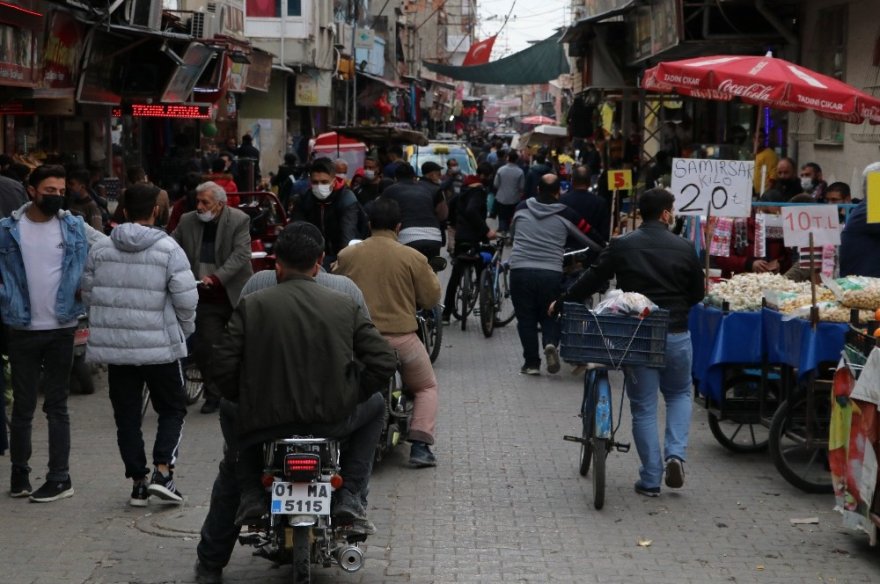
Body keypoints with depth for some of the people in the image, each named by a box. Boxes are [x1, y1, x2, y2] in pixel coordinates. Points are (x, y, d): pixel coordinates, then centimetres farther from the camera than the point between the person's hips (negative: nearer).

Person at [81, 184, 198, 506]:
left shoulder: (99, 249, 2)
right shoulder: (168, 249, -10)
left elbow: (88, 294, 8)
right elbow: (186, 298, -11)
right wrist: (184, 329, 7)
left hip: (114, 346, 3)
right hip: (159, 346, -3)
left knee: (127, 416, 11)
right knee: (172, 409, 12)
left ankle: (138, 482, 12)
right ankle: (162, 471, -3)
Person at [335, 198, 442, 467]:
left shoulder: (347, 255, -1)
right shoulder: (413, 258, -9)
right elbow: (432, 297, -2)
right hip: (400, 337, -2)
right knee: (427, 387, 19)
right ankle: (419, 446, 3)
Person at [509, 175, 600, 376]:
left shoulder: (522, 209, 9)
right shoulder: (564, 216, 3)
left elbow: (512, 232, 28)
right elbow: (590, 240, 11)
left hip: (520, 270, 1)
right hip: (551, 274, -1)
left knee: (526, 318, 9)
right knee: (550, 316, 14)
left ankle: (531, 362, 6)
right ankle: (551, 343, -14)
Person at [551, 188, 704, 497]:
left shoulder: (621, 246, -3)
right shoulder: (684, 248, -1)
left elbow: (591, 281, -1)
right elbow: (697, 293, 7)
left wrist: (560, 303, 14)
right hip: (676, 334, 1)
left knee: (644, 407, 7)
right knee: (679, 395, 23)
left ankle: (650, 479, 9)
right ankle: (676, 454, 2)